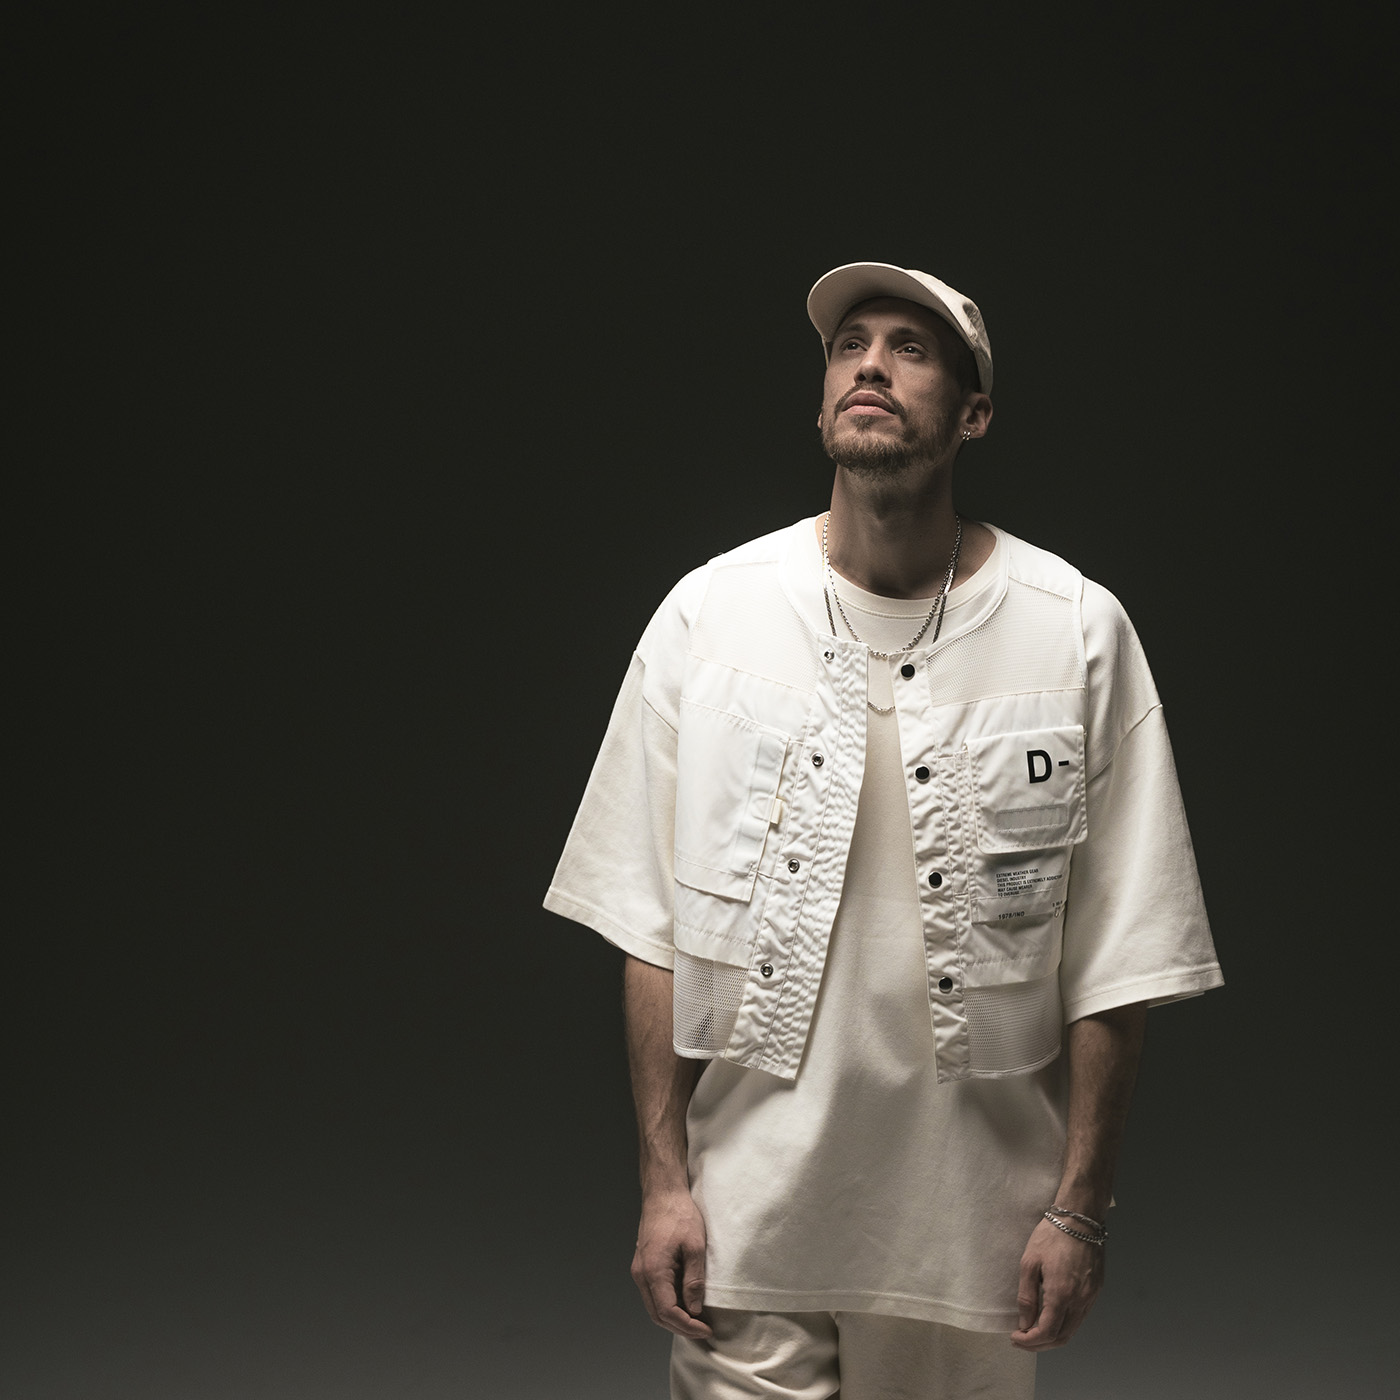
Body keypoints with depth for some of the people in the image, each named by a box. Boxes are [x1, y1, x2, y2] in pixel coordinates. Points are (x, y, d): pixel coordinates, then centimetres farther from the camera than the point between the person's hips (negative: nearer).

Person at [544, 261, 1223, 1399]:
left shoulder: (1079, 632, -4)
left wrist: (1079, 1209, -3)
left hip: (975, 1220, 0)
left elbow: (1117, 959, -2)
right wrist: (665, 1178, -1)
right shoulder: (708, 613, -1)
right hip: (751, 1206, 0)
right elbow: (651, 927, 1)